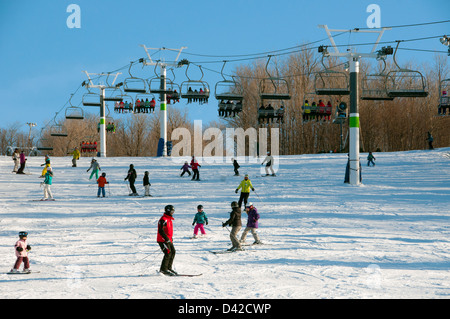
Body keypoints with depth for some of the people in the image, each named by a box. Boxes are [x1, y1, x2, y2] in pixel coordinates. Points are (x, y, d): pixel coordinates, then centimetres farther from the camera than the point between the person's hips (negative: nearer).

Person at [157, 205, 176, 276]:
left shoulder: (170, 219, 17)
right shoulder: (163, 219, -15)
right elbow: (161, 230, -21)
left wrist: (171, 238, 22)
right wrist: (166, 238, -23)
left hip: (168, 240, 10)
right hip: (163, 240, -10)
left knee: (173, 252, 6)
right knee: (168, 253, -13)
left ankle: (169, 267, 13)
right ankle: (163, 269, -9)